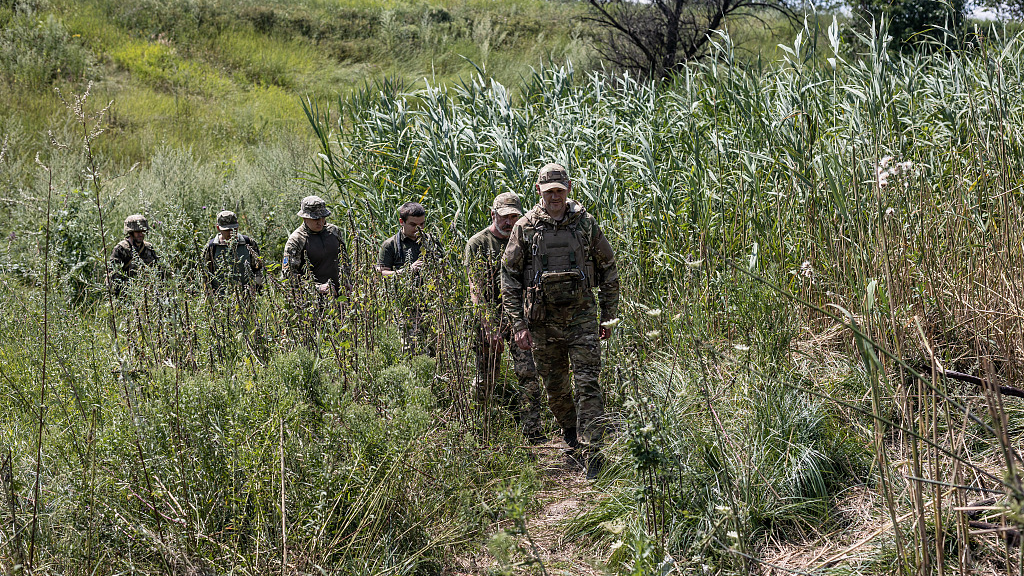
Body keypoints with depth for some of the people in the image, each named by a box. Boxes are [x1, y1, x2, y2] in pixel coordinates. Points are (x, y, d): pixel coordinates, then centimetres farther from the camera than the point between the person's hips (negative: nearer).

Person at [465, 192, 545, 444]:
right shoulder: (478, 243, -4)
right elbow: (476, 289, -10)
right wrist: (489, 326, -19)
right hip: (490, 317, -3)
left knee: (529, 372, -8)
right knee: (486, 380, 3)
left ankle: (532, 431, -4)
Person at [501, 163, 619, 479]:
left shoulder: (586, 223, 1)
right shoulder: (525, 227, -1)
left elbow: (608, 269, 9)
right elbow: (509, 277, 1)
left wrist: (609, 316, 6)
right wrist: (518, 324, -5)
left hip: (582, 314, -1)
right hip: (543, 320, 1)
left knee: (587, 383, -10)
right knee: (554, 387, 12)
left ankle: (592, 452, -10)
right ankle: (570, 434, 36)